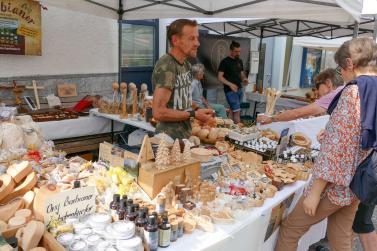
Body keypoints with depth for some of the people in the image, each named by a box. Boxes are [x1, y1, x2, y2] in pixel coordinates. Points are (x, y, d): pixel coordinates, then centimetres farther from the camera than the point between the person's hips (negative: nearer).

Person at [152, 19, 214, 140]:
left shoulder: (186, 65, 8)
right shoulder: (166, 66, -19)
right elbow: (158, 112, -24)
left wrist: (200, 112, 1)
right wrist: (194, 114, -18)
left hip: (185, 136, 9)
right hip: (170, 139, -8)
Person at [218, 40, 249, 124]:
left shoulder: (240, 61, 13)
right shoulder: (225, 62, -8)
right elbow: (219, 77, -12)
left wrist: (244, 79, -1)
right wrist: (230, 84, -26)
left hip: (239, 89, 7)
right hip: (230, 90, -7)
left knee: (233, 110, 11)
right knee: (237, 111, -10)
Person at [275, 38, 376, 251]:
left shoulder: (352, 92, -20)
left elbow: (337, 146, -23)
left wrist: (315, 191, -18)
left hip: (335, 185, -8)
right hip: (357, 184, 9)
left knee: (290, 230, 9)